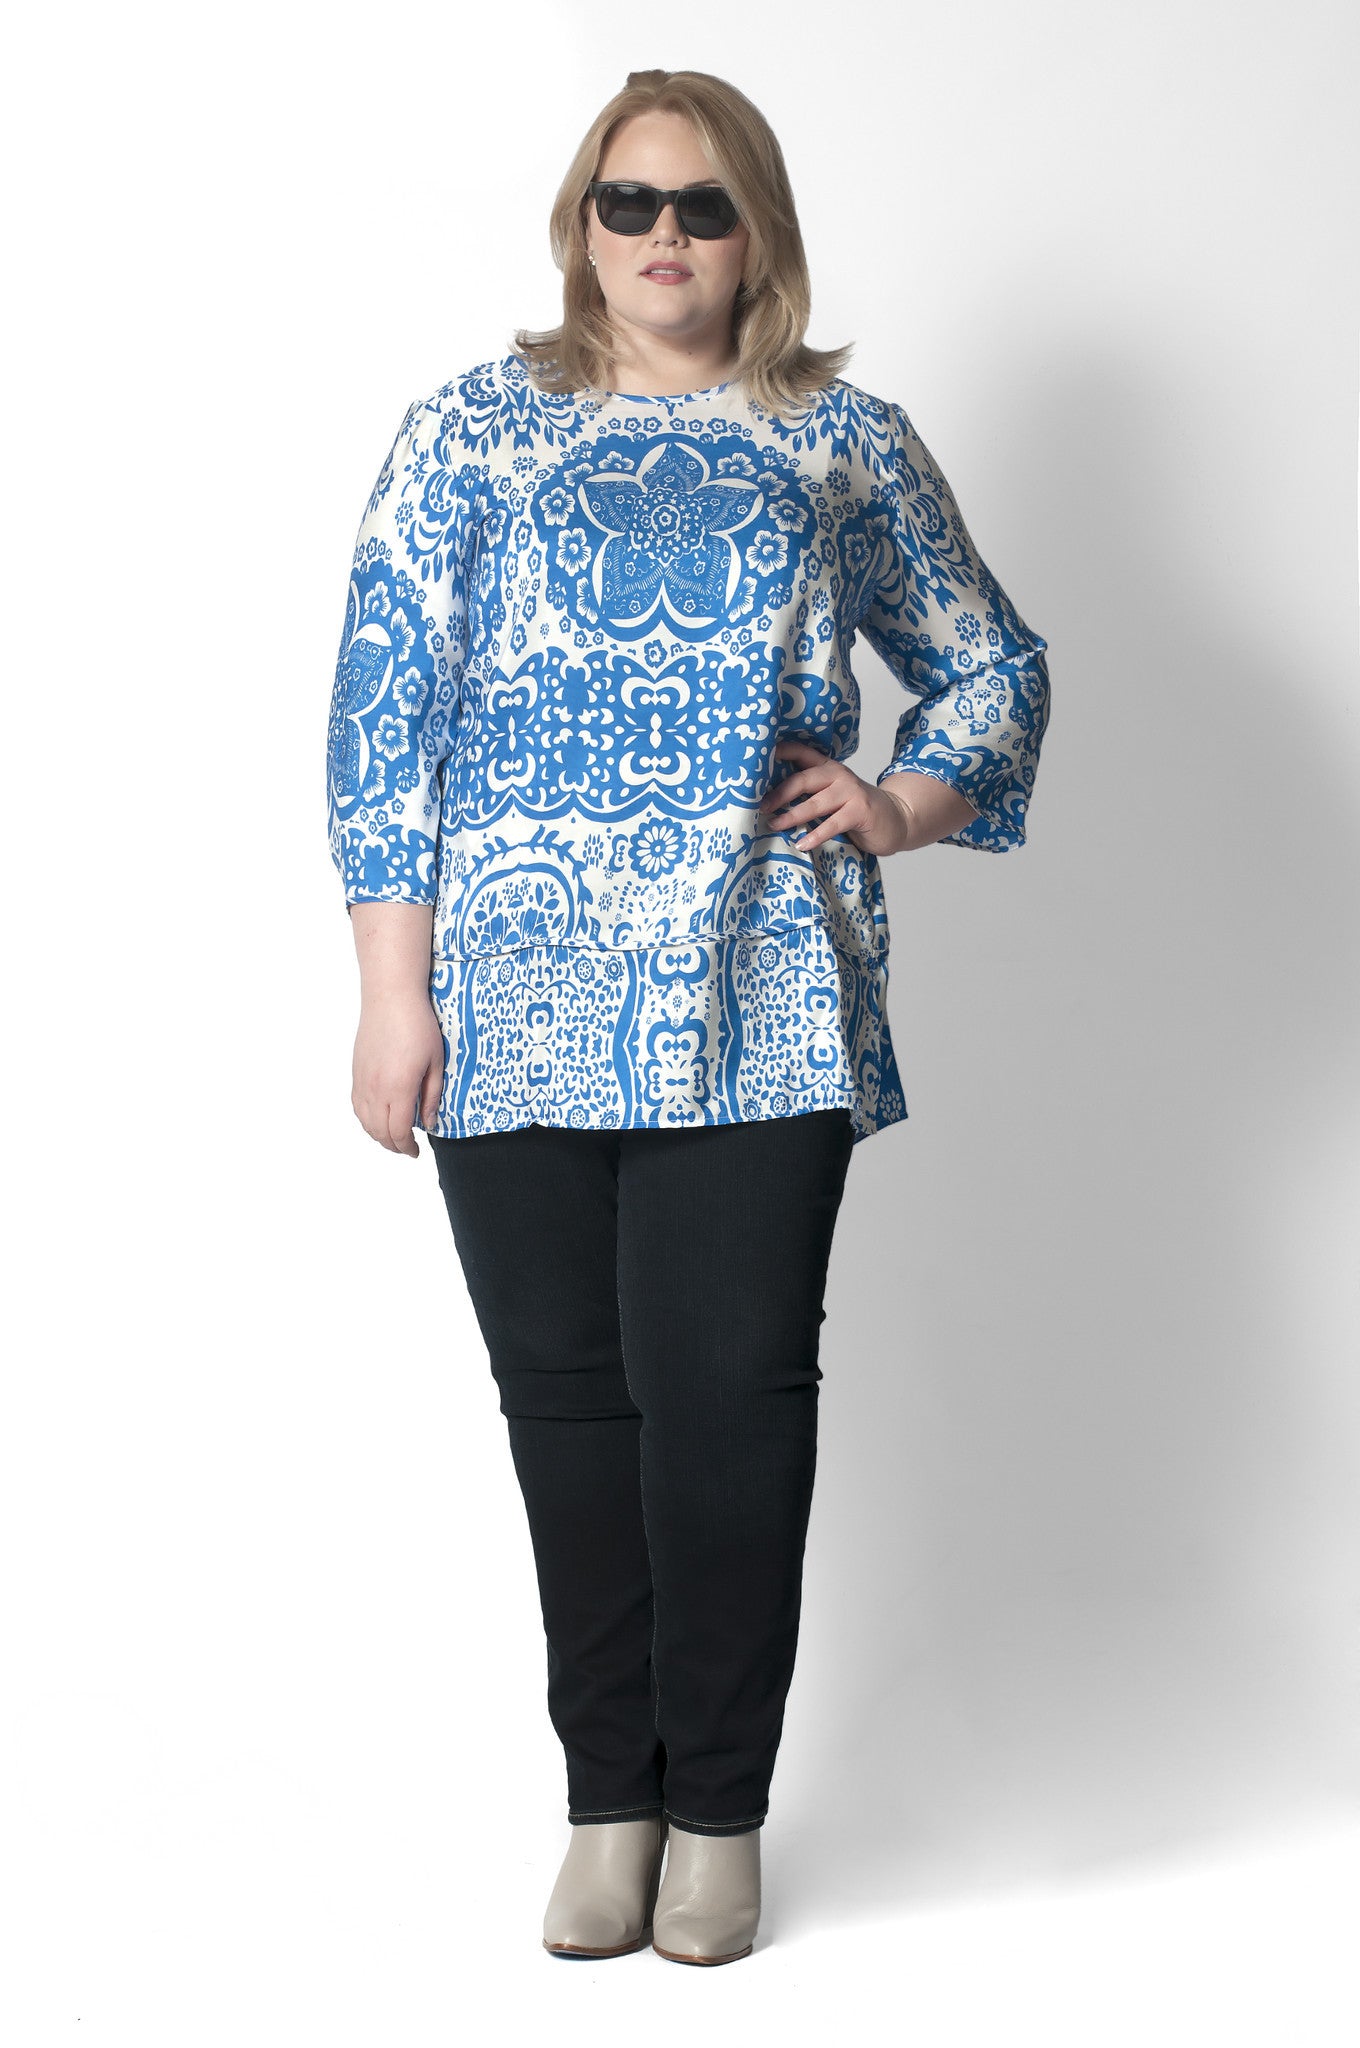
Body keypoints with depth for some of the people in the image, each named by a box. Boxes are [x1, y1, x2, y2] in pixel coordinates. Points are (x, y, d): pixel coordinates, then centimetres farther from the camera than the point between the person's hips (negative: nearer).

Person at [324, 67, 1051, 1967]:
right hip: (519, 1003, 1)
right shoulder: (472, 430, 10)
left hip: (759, 1002, 0)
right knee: (569, 1389, 5)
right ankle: (609, 1798, 19)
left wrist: (907, 805, 3)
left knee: (730, 1389, -4)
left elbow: (996, 662, 23)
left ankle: (718, 1810, 12)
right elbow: (385, 707, 5)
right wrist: (395, 982, -2)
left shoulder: (846, 441, 13)